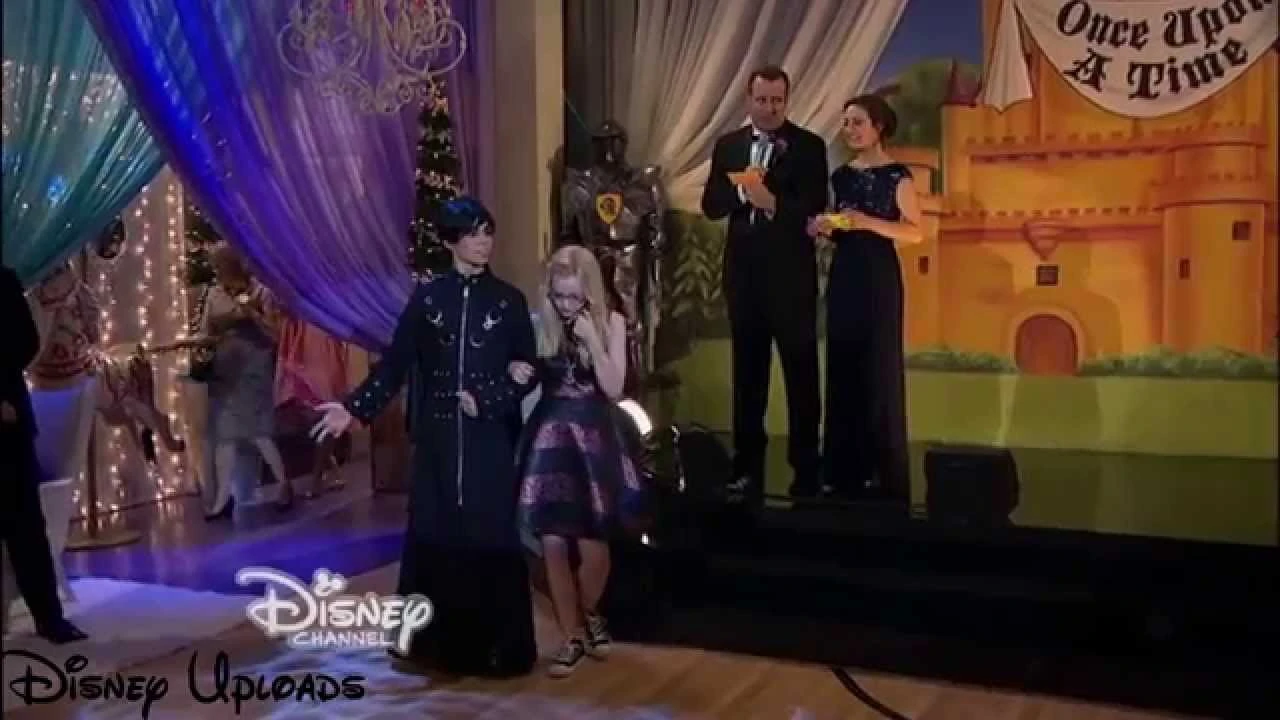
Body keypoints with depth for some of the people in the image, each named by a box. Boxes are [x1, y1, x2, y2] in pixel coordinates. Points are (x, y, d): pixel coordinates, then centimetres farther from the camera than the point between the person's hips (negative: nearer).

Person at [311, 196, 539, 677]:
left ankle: (495, 646, 9)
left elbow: (527, 372, 1)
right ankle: (438, 641, 15)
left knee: (489, 536, -1)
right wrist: (354, 408, -9)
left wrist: (484, 399, -13)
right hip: (437, 437, 1)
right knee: (434, 534, 3)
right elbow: (396, 363, 1)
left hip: (490, 440, -1)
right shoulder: (426, 296, 4)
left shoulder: (509, 301, 3)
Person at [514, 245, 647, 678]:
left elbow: (614, 389, -9)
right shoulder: (542, 324, -2)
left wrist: (591, 339, -17)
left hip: (594, 436, -1)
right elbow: (532, 379, 7)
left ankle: (589, 614, 33)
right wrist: (517, 372, -15)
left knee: (593, 546, 1)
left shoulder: (611, 322, -4)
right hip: (550, 435, 1)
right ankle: (572, 636, 17)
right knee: (553, 544, -1)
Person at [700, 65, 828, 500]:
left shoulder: (809, 146, -2)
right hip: (743, 271, 4)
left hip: (790, 273, -4)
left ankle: (805, 467, 9)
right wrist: (742, 190, -15)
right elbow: (710, 205, 3)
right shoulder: (728, 145, 10)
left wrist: (772, 202, -26)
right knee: (748, 369, 11)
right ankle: (747, 465, 19)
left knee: (800, 370, 1)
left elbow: (815, 207, -11)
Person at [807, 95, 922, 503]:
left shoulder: (897, 176, -5)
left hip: (879, 279, -6)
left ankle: (885, 474, 4)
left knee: (880, 372, -4)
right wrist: (824, 228, -1)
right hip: (843, 277, 6)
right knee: (842, 369, 6)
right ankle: (844, 470, 13)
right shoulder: (841, 175, 12)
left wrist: (867, 221, -21)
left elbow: (915, 232, -11)